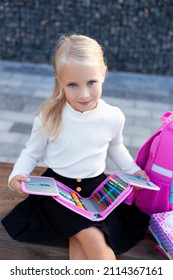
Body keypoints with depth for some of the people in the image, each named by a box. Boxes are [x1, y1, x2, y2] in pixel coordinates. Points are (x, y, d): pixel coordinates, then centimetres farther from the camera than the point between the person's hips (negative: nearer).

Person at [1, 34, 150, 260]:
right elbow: (32, 153, 0)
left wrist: (132, 169, 6)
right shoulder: (50, 117, -14)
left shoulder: (114, 117, -8)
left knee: (80, 240, -18)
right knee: (92, 237, -21)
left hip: (96, 188, 2)